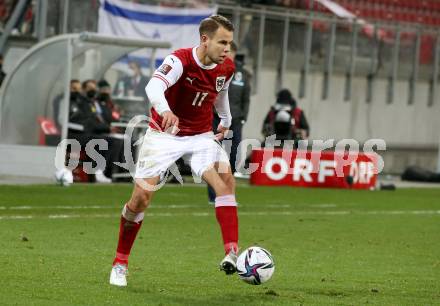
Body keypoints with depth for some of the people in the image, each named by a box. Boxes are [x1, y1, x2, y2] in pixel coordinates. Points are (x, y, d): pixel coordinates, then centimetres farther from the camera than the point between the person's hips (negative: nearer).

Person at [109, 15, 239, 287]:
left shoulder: (227, 67, -6)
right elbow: (154, 86, -44)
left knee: (225, 178, -23)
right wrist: (165, 111, -64)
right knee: (141, 198, -7)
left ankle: (232, 254, -30)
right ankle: (120, 263, 13)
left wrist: (226, 121, 28)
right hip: (164, 134, -4)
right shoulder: (180, 60, -24)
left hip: (201, 137, 4)